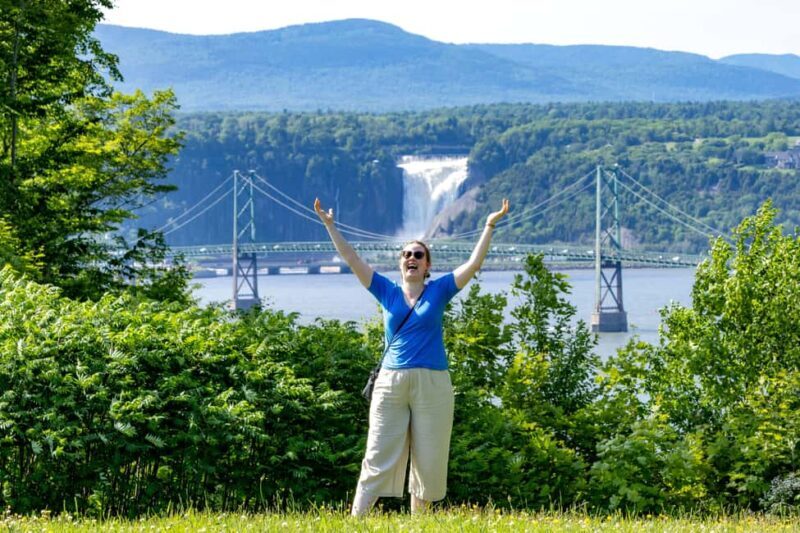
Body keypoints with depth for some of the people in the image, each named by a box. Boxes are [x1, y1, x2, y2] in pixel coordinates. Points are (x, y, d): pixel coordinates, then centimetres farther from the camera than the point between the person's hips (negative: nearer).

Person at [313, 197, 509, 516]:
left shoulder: (439, 291, 7)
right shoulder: (388, 292, 10)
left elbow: (474, 264, 3)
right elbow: (352, 260, 9)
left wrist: (489, 227, -2)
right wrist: (330, 226, 6)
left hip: (432, 385, 0)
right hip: (391, 383, 0)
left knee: (429, 459, 3)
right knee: (379, 457, -3)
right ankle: (356, 519, -8)